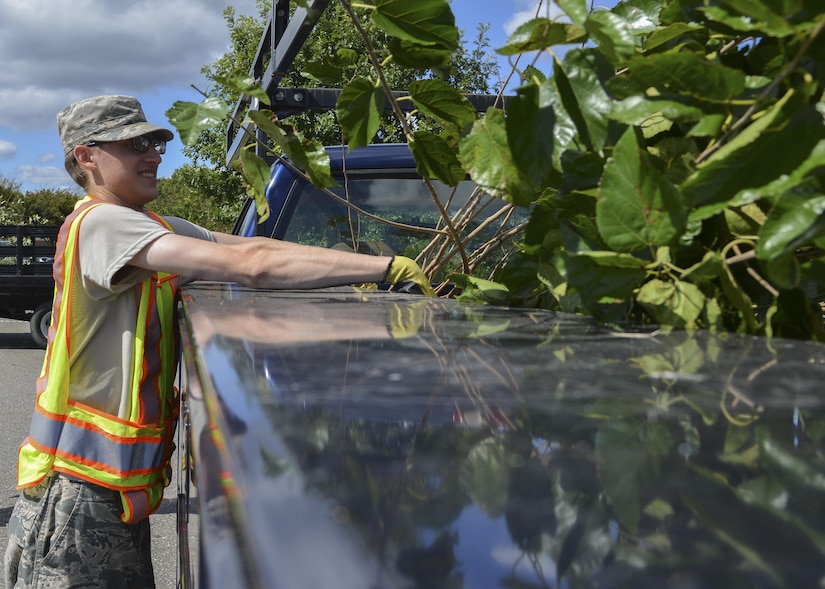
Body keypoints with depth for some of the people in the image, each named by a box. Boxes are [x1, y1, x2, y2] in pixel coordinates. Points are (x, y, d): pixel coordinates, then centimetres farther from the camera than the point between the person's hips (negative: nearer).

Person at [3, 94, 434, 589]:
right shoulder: (100, 224, -19)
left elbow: (250, 246, 4)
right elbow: (250, 265, -27)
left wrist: (356, 268, -10)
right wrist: (383, 267, -25)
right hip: (79, 491, -9)